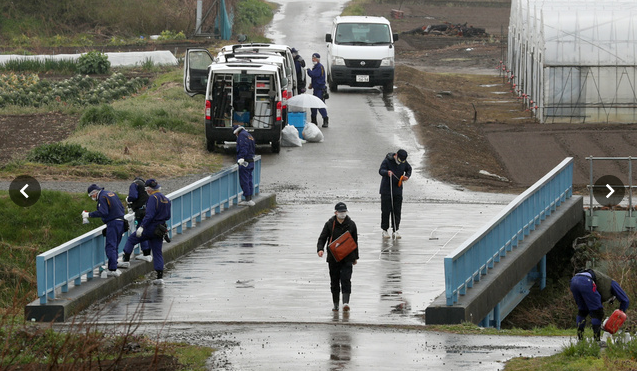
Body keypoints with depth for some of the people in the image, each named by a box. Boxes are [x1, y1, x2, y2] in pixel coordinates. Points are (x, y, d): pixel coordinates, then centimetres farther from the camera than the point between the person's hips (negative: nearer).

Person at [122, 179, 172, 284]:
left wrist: (142, 227, -23)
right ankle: (160, 277, 5)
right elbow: (167, 216, 19)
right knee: (157, 253, 9)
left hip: (150, 228, -7)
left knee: (131, 240, 12)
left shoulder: (153, 198, -14)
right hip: (159, 231, 7)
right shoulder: (166, 200, 11)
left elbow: (149, 215, -22)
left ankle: (126, 260, 8)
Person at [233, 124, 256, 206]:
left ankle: (248, 200, -9)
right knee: (249, 181, 12)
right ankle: (250, 199, 14)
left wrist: (241, 158, -28)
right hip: (251, 161, 10)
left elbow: (243, 147, -22)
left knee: (244, 181, -7)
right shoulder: (249, 136, 21)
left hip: (244, 163, -10)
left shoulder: (242, 135, -8)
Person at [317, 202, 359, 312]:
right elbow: (322, 238, 0)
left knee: (346, 279, -13)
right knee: (334, 281, 7)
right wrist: (320, 249, -20)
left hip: (347, 258, -1)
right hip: (333, 257, 1)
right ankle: (335, 304, 17)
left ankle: (346, 302, -19)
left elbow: (355, 241, 14)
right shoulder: (330, 224, 1)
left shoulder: (351, 224, 5)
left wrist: (355, 257, 17)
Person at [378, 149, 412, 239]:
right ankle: (384, 230, 7)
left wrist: (407, 176, -1)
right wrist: (387, 172, -45)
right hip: (386, 189, -4)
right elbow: (381, 171, -23)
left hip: (398, 190, 4)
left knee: (397, 211, 3)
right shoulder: (387, 161, -13)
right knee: (386, 210, -2)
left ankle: (395, 230, 9)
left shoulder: (404, 162, 1)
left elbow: (409, 169, 20)